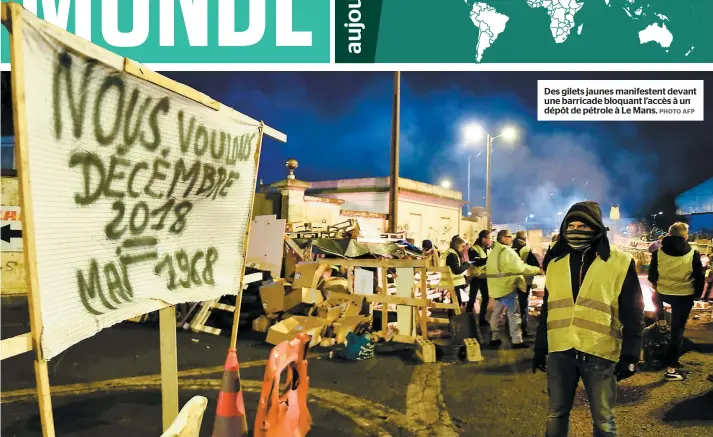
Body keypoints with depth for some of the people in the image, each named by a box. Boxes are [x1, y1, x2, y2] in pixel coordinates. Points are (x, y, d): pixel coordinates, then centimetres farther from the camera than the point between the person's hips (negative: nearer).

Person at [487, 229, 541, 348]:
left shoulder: (494, 252, 14)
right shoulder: (508, 251, -16)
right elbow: (520, 267, -19)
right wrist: (537, 270, -9)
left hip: (497, 287, 9)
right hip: (506, 287, -9)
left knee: (497, 311, 14)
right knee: (514, 313, -4)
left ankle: (494, 337, 19)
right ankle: (517, 341, -4)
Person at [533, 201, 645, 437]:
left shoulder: (620, 263, -5)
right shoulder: (555, 264, 8)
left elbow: (633, 315, -2)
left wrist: (630, 356, -5)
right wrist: (540, 349, 12)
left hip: (600, 354, -3)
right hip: (559, 352, 3)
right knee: (556, 413, 15)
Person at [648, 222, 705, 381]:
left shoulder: (658, 252, -8)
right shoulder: (693, 254, -11)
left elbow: (652, 274, 4)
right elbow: (699, 277, -3)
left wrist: (654, 284, 26)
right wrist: (697, 294, 13)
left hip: (663, 293, 1)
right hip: (684, 296, -1)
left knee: (656, 297, 41)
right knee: (677, 331, 5)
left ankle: (662, 322, 44)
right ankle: (671, 368, 5)